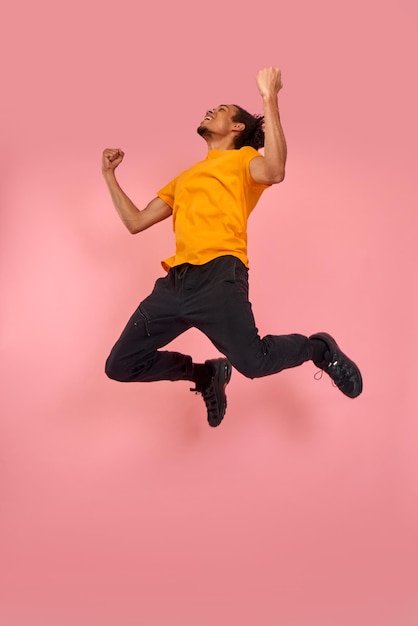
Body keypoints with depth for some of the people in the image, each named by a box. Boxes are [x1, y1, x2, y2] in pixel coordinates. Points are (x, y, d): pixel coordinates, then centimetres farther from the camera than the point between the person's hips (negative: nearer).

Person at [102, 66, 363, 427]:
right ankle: (208, 374, 21)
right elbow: (135, 222, 30)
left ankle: (320, 348, 8)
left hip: (218, 276, -6)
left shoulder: (244, 158, 13)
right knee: (121, 366, 1)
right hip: (176, 282, 7)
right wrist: (109, 174, 29)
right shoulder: (185, 178, 31)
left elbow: (274, 172, -14)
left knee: (253, 361, -25)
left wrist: (269, 99, -12)